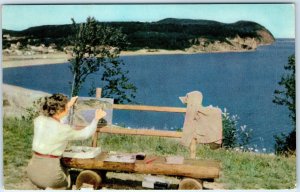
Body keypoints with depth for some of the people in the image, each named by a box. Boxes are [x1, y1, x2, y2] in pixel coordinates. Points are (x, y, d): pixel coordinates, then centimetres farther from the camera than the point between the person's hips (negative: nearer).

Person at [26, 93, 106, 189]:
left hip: (33, 170, 6)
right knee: (64, 183, 28)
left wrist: (69, 105, 31)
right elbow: (85, 134, 5)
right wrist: (96, 118, 18)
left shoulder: (38, 120, 0)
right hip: (49, 171, -6)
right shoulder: (64, 130, -14)